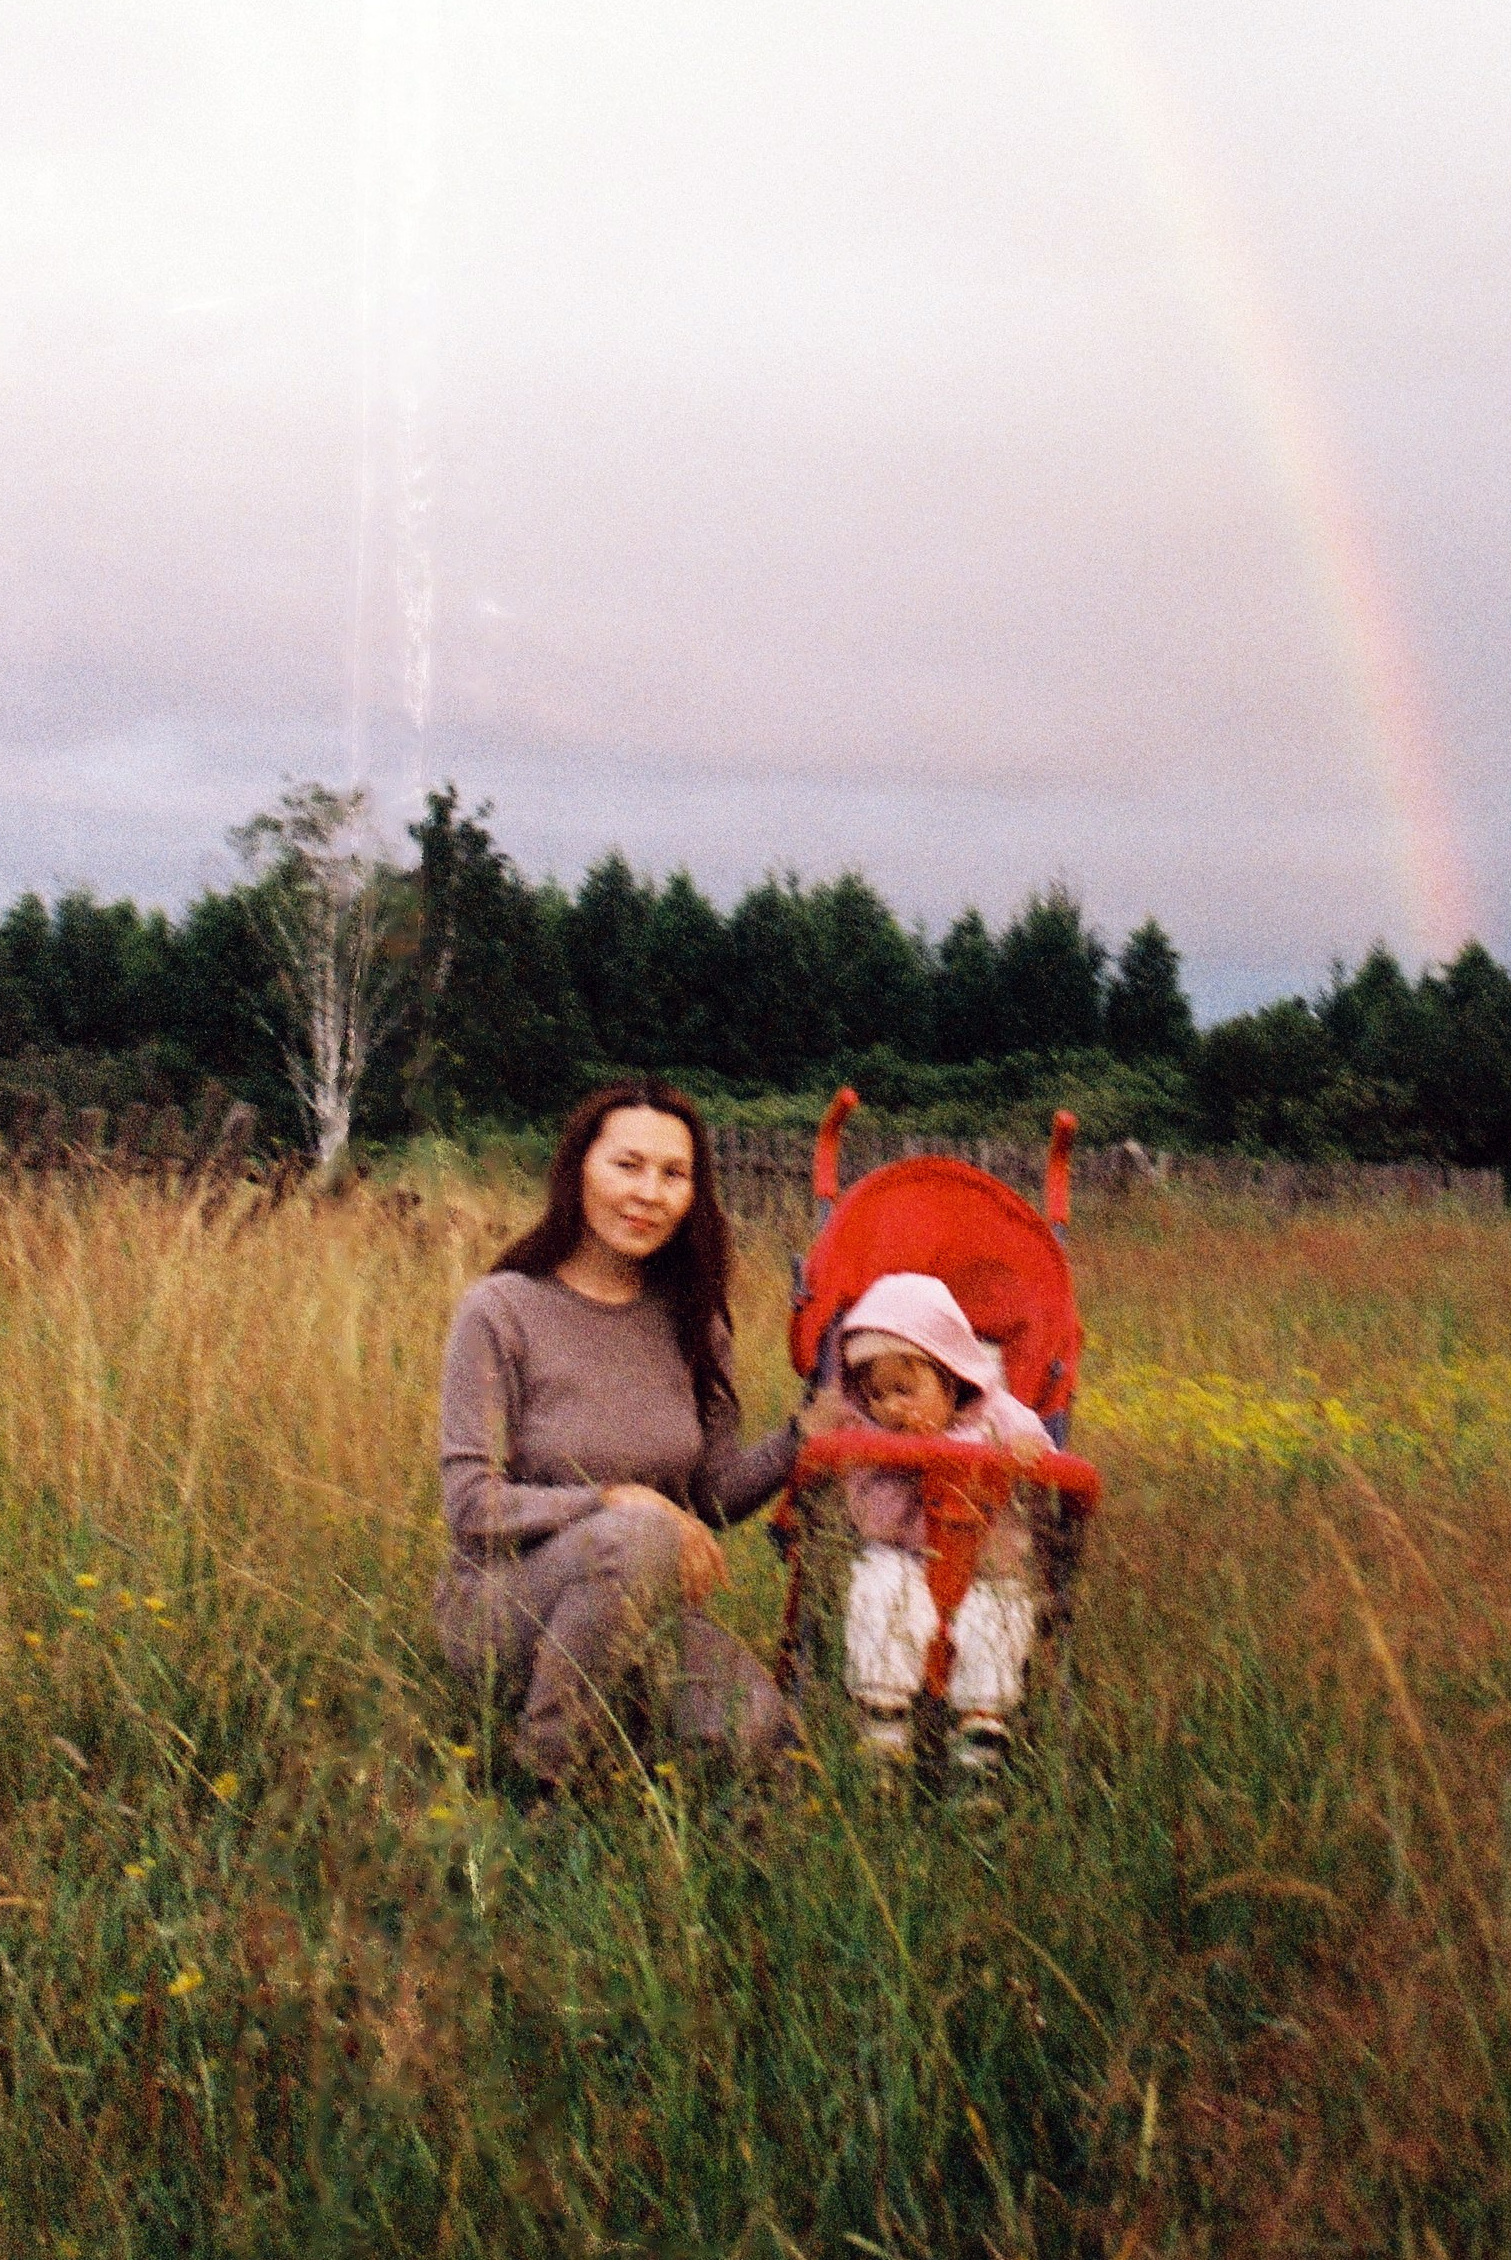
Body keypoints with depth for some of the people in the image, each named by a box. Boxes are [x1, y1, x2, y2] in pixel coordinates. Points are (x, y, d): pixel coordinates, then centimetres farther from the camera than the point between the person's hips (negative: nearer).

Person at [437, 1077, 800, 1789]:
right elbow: (473, 1508, -14)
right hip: (500, 1606, -4)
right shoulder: (501, 1311, -10)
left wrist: (804, 1435, -12)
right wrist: (619, 1502, -24)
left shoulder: (689, 1321, 6)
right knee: (638, 1535, -35)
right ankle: (542, 1781, -17)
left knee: (756, 1727, -24)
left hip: (637, 1610, 4)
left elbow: (715, 1493, 5)